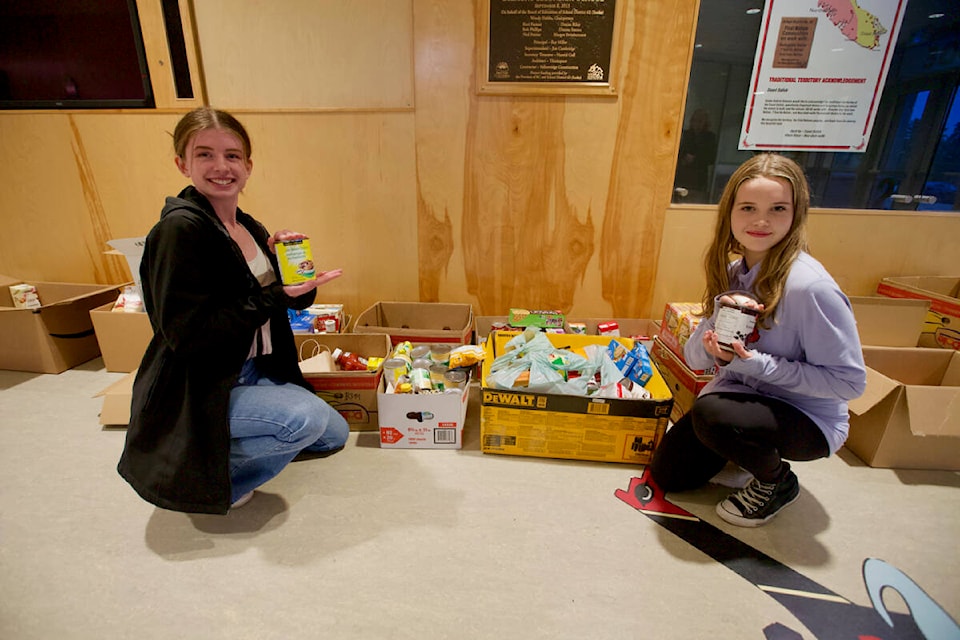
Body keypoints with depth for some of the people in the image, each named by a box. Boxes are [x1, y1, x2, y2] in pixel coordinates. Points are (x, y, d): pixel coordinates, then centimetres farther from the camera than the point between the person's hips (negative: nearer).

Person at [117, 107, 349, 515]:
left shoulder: (249, 227, 5)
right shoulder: (179, 229, -19)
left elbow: (295, 299, 9)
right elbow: (185, 333, -24)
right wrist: (273, 297, -27)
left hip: (254, 373, 8)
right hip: (197, 390, -8)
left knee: (335, 434, 12)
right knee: (306, 418, -29)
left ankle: (213, 451, 21)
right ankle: (201, 480, -2)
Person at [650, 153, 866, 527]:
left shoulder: (809, 285, -26)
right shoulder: (732, 273, -5)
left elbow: (850, 381, -20)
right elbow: (694, 358, -3)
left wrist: (757, 363, -28)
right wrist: (712, 346, -26)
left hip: (808, 418, -5)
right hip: (740, 396, 6)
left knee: (712, 412, -35)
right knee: (666, 474, 3)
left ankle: (778, 483, -2)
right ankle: (749, 449, 28)